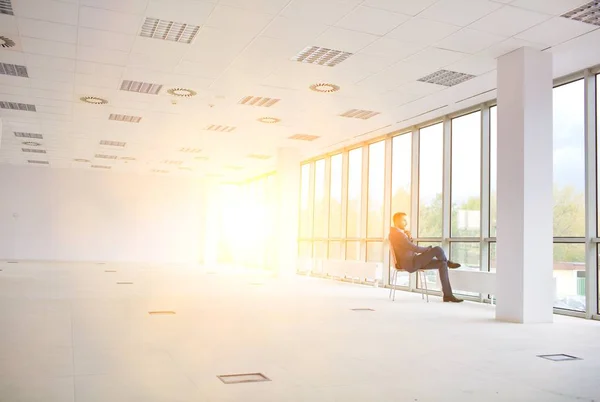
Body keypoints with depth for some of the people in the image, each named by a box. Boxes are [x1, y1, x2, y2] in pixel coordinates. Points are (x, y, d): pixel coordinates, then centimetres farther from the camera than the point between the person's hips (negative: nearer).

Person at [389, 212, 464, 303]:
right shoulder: (397, 234, -18)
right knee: (437, 249, -19)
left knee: (442, 264, 2)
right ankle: (448, 262, 18)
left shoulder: (398, 233, 16)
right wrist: (427, 249, -2)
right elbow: (413, 248, -20)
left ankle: (447, 294, -1)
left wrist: (409, 237, -1)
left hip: (413, 261, 11)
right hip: (410, 263, -11)